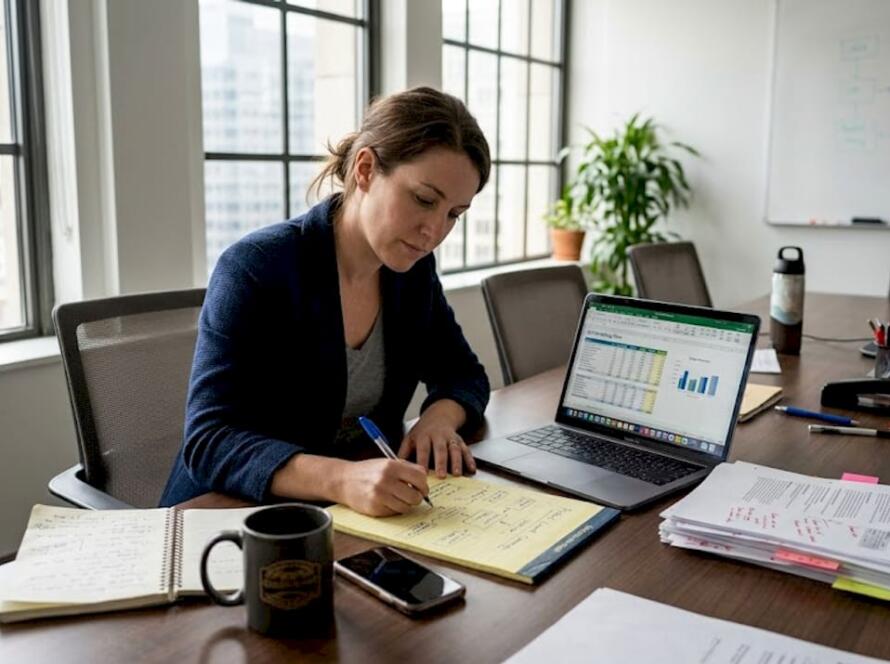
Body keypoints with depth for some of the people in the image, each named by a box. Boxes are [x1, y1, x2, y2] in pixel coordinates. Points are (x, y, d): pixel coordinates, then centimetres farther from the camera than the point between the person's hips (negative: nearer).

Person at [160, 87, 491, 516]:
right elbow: (210, 441, -23)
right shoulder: (254, 269, -18)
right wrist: (340, 479, -38)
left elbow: (464, 376, 10)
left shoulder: (412, 268, 0)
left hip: (357, 519, 6)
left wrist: (439, 417, -12)